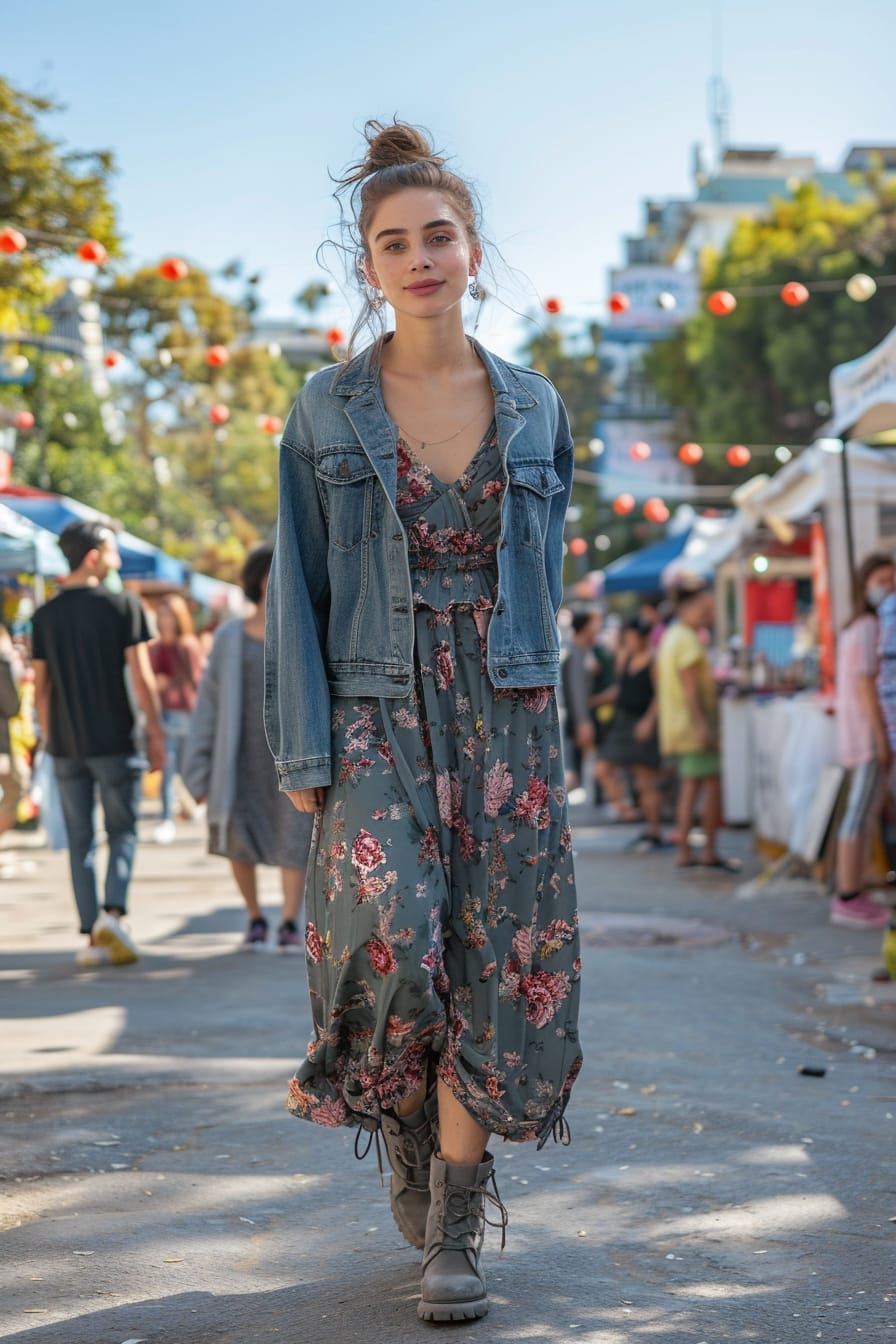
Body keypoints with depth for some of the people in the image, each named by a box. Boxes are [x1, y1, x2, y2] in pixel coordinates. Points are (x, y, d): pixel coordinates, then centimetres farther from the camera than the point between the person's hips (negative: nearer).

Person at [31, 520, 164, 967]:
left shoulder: (45, 615, 6)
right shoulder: (123, 604, -5)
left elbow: (41, 686, 8)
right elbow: (141, 676, -8)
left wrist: (49, 740, 16)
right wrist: (156, 732, -2)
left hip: (66, 745, 3)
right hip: (115, 740, -3)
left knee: (80, 841, 8)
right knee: (122, 830, 8)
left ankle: (92, 936, 7)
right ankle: (113, 913, -13)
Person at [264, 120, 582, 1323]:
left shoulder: (534, 407, 8)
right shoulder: (326, 413, 2)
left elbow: (544, 576, 13)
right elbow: (297, 590, 1)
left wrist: (534, 714, 8)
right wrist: (304, 751, -6)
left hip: (505, 714, 2)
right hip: (377, 712, -2)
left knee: (498, 961, -3)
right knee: (392, 929, -20)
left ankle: (455, 1226, 10)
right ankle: (406, 1125, 11)